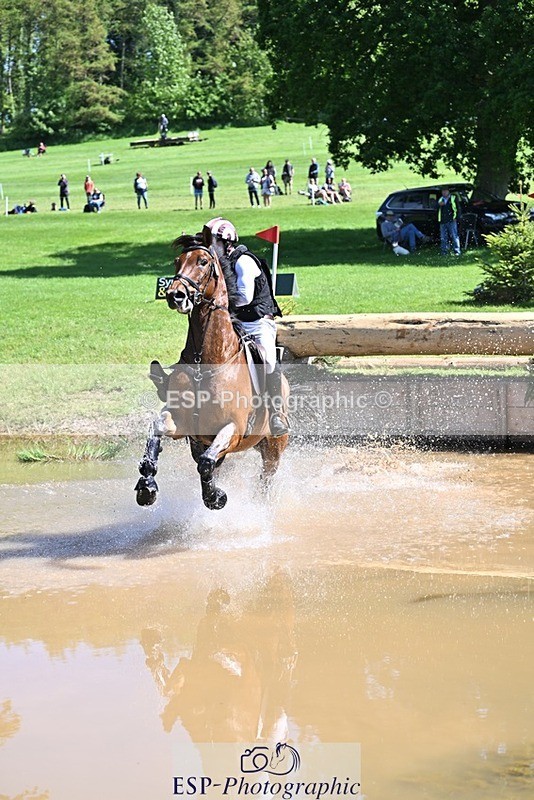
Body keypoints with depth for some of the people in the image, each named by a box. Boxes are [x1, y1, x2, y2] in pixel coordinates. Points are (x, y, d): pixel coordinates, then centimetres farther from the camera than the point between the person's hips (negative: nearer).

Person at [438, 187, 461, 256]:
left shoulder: (453, 198, 7)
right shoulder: (440, 200, 19)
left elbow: (458, 209, 5)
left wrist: (456, 217, -6)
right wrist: (439, 205, -6)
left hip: (451, 221, -4)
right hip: (443, 222, 4)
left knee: (454, 236, -9)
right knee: (443, 238, 3)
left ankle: (457, 251, -8)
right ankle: (444, 252, 7)